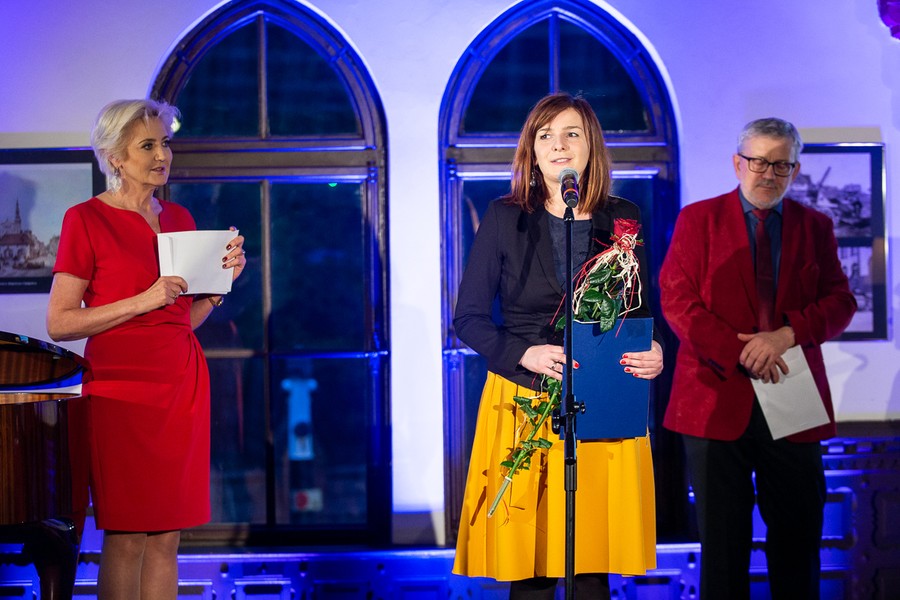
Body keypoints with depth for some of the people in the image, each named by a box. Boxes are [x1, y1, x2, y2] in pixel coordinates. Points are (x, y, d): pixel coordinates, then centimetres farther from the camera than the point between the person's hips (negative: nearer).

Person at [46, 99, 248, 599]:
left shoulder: (179, 219, 13)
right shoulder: (86, 219, -4)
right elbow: (60, 322, -9)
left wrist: (221, 279, 1)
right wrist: (144, 299, -15)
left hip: (184, 384, 5)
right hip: (123, 385, -5)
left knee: (168, 535, 5)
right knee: (127, 535, -4)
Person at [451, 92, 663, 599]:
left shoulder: (623, 219, 7)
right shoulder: (505, 218, 2)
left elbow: (642, 312, 13)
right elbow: (469, 317, 2)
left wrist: (652, 354, -10)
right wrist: (525, 354, -15)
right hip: (523, 402, -1)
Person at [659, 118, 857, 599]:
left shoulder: (815, 226, 10)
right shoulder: (697, 219, 3)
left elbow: (840, 301, 4)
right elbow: (677, 300, -6)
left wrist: (788, 334, -16)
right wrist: (741, 353, -16)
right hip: (718, 398, -2)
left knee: (798, 536, 6)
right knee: (723, 539, 5)